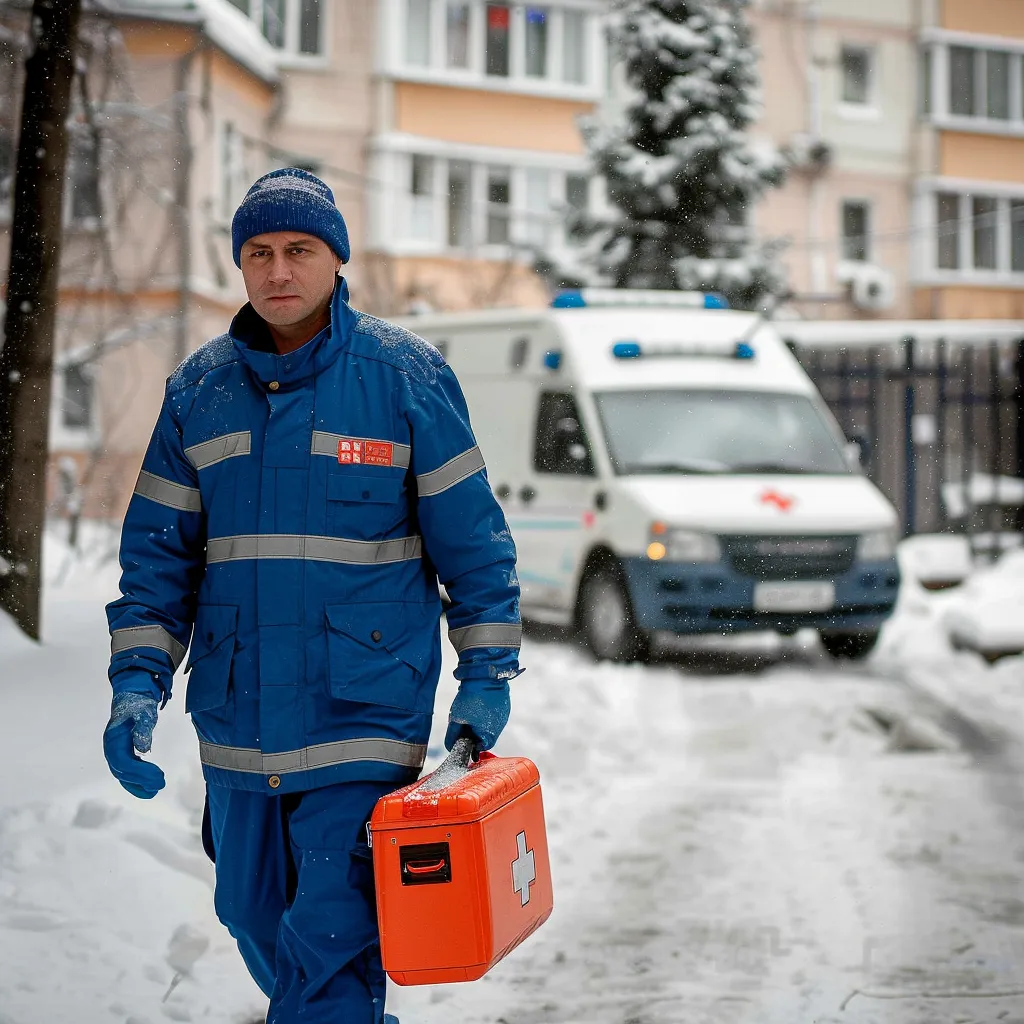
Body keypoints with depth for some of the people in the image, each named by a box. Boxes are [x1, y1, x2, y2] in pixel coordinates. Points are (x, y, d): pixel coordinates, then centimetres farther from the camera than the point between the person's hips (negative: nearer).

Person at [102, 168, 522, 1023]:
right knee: (256, 920, 15)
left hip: (366, 716, -4)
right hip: (237, 721, 5)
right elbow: (158, 552, 9)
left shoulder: (407, 376, -4)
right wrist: (137, 684, -1)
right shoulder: (199, 390, 6)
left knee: (332, 941, -11)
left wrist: (486, 676, -2)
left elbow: (472, 541, 0)